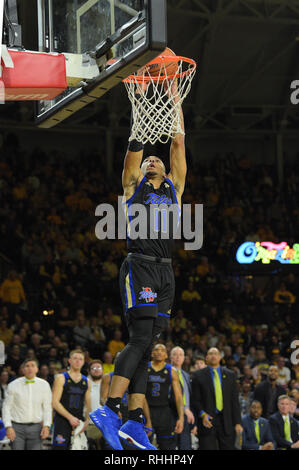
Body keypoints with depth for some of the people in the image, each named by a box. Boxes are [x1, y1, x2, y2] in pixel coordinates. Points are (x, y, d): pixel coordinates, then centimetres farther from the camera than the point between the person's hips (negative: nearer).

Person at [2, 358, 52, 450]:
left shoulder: (44, 385, 4)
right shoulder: (13, 385, 0)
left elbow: (47, 408, 6)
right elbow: (6, 407, 2)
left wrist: (46, 426, -6)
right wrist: (8, 427, -9)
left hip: (35, 428, 1)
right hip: (17, 427, -1)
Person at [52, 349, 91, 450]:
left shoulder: (86, 382, 15)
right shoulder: (61, 378, 0)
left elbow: (88, 405, 17)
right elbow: (55, 402, -8)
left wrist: (87, 420, -3)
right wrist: (70, 417, -16)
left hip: (78, 422, 5)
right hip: (62, 421, -5)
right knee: (59, 447, -12)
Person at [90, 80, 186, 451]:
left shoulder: (174, 186, 21)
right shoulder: (133, 185, 12)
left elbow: (178, 143, 16)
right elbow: (136, 143, 3)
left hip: (165, 271, 5)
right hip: (139, 267, -5)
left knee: (145, 345, 2)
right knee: (141, 339, -18)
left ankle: (135, 423, -2)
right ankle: (109, 411, -20)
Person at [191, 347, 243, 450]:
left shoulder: (230, 375, 12)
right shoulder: (198, 375, 5)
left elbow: (234, 401, 9)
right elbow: (195, 400, 2)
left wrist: (238, 423, 3)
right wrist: (202, 414, -16)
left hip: (226, 422, 2)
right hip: (207, 420, -2)